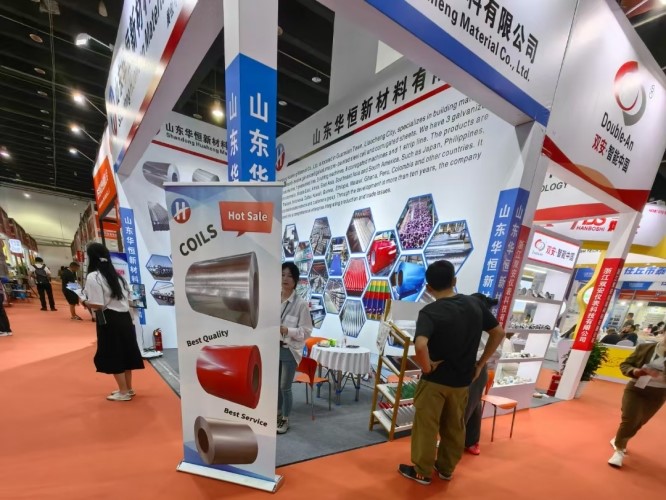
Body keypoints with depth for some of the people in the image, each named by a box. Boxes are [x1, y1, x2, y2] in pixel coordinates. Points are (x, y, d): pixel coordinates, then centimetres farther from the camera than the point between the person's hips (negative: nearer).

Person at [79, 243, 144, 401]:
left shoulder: (93, 277, -12)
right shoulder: (116, 274, 11)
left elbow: (98, 305, -16)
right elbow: (127, 298, 12)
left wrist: (84, 301, 1)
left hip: (109, 321, -7)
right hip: (124, 317, 7)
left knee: (113, 356, 6)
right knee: (124, 353, 17)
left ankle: (124, 392, 17)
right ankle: (128, 388, 29)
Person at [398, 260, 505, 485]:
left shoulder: (430, 312, -24)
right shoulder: (475, 304, -6)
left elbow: (420, 345, -40)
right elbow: (498, 333, 4)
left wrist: (427, 367, -20)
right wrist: (480, 364, 7)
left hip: (435, 380, -5)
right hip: (463, 380, 6)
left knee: (426, 427, 15)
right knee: (454, 427, 24)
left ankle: (422, 472, 31)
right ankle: (446, 468, 42)